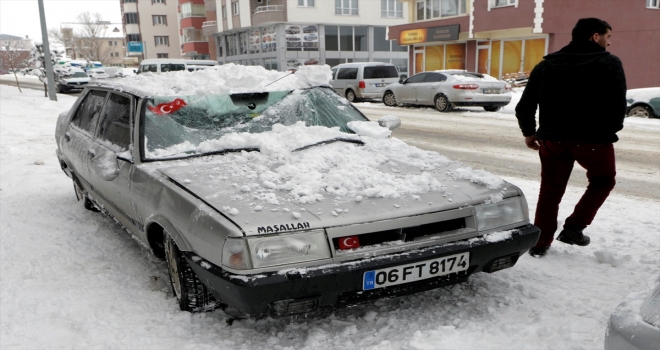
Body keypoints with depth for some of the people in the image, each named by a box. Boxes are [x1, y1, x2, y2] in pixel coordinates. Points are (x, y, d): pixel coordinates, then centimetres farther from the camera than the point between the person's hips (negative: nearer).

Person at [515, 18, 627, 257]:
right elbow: (618, 105, -6)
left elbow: (524, 106, 8)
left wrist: (528, 133, 21)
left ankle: (539, 244, 18)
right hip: (593, 139, -3)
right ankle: (573, 228, 13)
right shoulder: (609, 64, 0)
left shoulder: (545, 65, 11)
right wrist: (609, 132, 11)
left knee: (550, 192, 15)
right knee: (602, 181, 22)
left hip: (553, 138, 4)